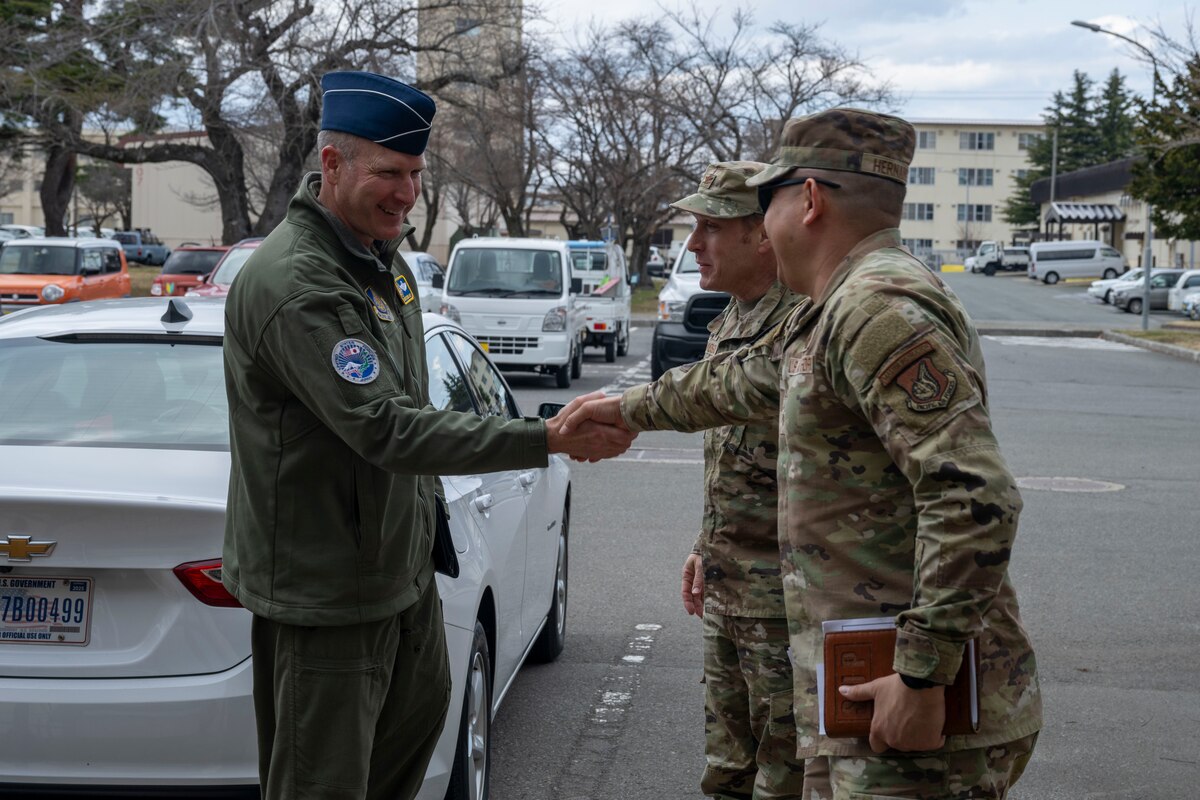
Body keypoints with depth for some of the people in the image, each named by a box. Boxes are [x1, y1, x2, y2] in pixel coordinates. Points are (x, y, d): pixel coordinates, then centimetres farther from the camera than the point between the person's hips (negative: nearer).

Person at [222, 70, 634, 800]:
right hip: (325, 583, -10)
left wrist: (429, 509, 20)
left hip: (402, 557, 10)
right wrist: (551, 439, -35)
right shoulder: (295, 285, -26)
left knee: (419, 713, 25)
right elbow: (386, 431, -32)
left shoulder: (382, 255, 7)